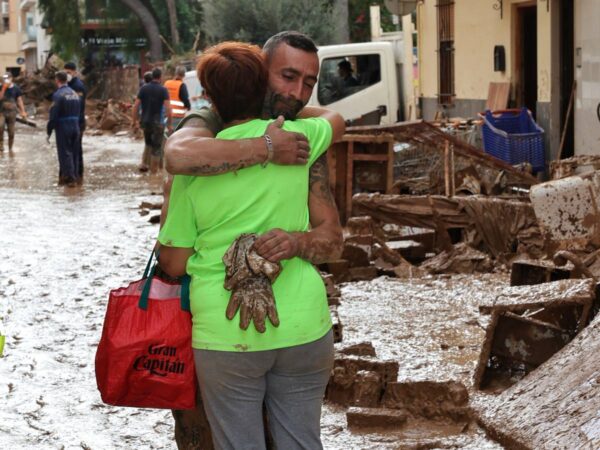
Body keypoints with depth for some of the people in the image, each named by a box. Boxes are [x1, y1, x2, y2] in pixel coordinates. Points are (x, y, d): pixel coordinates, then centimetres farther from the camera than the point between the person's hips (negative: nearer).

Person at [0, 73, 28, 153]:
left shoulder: (16, 88, 1)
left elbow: (19, 100, 5)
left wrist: (23, 112, 1)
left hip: (12, 112, 1)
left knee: (11, 132, 3)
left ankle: (10, 148, 17)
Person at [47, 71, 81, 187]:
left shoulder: (58, 95, -13)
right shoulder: (75, 94, 10)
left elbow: (53, 115, -15)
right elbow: (79, 112, 11)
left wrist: (49, 131, -8)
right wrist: (76, 125, 15)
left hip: (62, 127, -7)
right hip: (75, 126, 7)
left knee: (65, 153, -1)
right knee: (74, 153, 13)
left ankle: (70, 178, -4)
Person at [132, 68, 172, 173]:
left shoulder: (143, 88, 2)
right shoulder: (163, 90, -8)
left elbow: (135, 106, -1)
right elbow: (168, 108, -15)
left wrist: (135, 122, 6)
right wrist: (169, 124, -7)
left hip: (145, 121, 4)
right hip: (157, 122, -4)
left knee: (149, 144, 24)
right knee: (156, 148, 5)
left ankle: (144, 164, 16)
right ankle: (154, 171, 8)